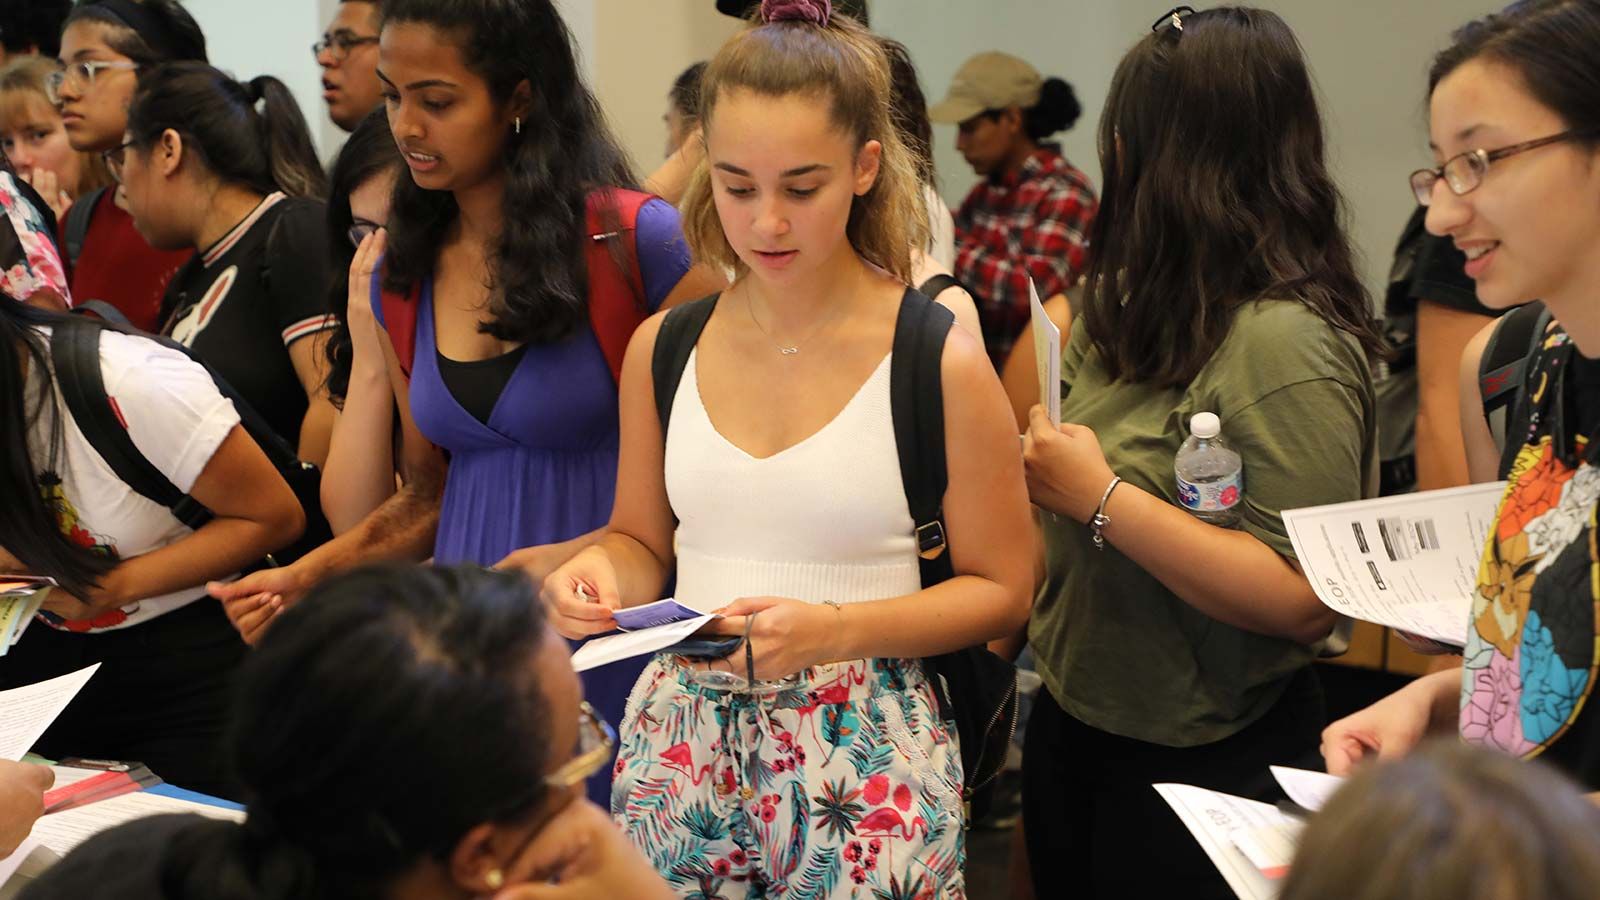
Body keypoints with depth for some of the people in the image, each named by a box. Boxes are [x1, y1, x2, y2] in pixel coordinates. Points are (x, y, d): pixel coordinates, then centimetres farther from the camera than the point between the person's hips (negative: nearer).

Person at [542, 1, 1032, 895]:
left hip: (864, 754, -3)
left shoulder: (941, 362, -9)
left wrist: (833, 630, -18)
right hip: (683, 739, 3)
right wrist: (602, 574, -8)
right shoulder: (661, 350, 3)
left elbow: (999, 589, -4)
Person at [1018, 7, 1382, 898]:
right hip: (1071, 722, 8)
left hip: (1197, 763, -8)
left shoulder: (1284, 341, -21)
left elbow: (1305, 601, -26)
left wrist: (1099, 497, -26)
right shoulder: (1141, 306, 3)